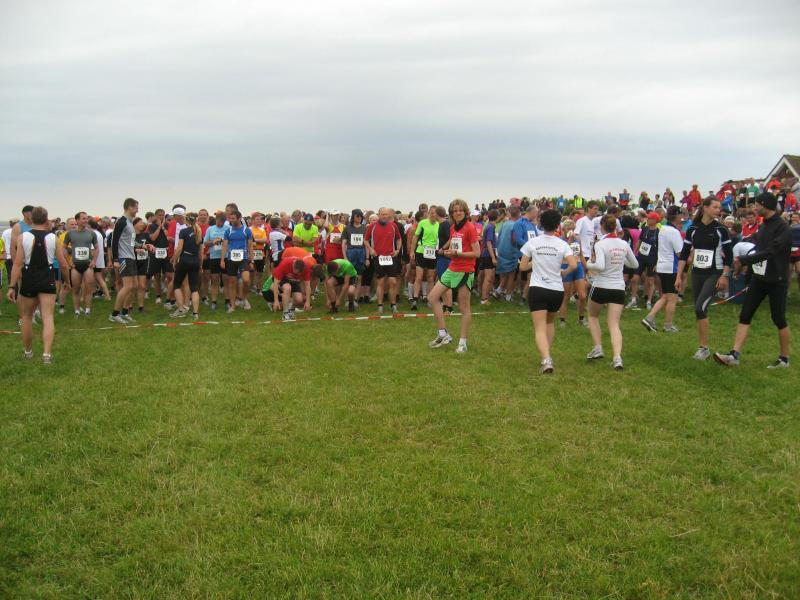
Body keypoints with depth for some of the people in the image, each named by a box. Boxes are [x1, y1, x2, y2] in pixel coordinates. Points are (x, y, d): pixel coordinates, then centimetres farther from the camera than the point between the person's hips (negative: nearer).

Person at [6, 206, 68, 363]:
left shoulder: (22, 237, -6)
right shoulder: (53, 238, -1)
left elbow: (17, 264, -10)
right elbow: (63, 263, 2)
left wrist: (12, 286, -8)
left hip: (29, 280, 0)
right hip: (48, 279, 0)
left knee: (26, 317, 18)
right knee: (48, 317, -1)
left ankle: (28, 351, 30)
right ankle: (47, 353, -14)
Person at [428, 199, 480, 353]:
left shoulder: (470, 227, -12)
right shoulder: (453, 227, 9)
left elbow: (477, 253, -15)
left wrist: (456, 253, -20)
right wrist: (447, 250, 1)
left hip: (465, 271, -8)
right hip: (452, 269, 8)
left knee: (464, 308, 1)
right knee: (432, 297, 5)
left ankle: (463, 342, 13)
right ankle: (443, 334, 12)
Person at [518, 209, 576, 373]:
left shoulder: (532, 242, -2)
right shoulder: (562, 244, -2)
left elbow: (522, 267, 1)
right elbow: (573, 265, -13)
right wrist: (564, 272, 8)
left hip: (537, 289, -2)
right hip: (557, 290, 2)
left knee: (540, 328, -6)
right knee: (550, 322, 26)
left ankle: (546, 359, -27)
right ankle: (547, 355, 29)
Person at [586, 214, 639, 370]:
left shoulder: (600, 244, -12)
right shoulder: (624, 244, 4)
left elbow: (600, 266, -27)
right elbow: (634, 264, 15)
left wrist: (589, 265, -8)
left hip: (600, 287, -3)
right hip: (618, 288, 3)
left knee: (593, 316, 23)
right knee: (614, 324, 1)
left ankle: (597, 348, 15)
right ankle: (617, 357, -17)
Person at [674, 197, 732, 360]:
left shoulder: (721, 229, -4)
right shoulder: (692, 229, 3)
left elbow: (729, 255, -3)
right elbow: (684, 254, 6)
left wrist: (724, 276, -10)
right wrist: (679, 276, 2)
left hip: (714, 274, -4)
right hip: (697, 273, 4)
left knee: (700, 307, -17)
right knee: (699, 310, 8)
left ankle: (705, 348, -5)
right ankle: (702, 347, 19)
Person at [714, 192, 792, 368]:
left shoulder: (782, 228, -15)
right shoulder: (763, 225, 10)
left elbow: (770, 252, -24)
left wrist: (744, 260, -23)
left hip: (777, 281, -7)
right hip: (759, 278, 8)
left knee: (779, 319, 3)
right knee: (745, 315, -1)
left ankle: (784, 358, 19)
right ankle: (734, 355, -4)